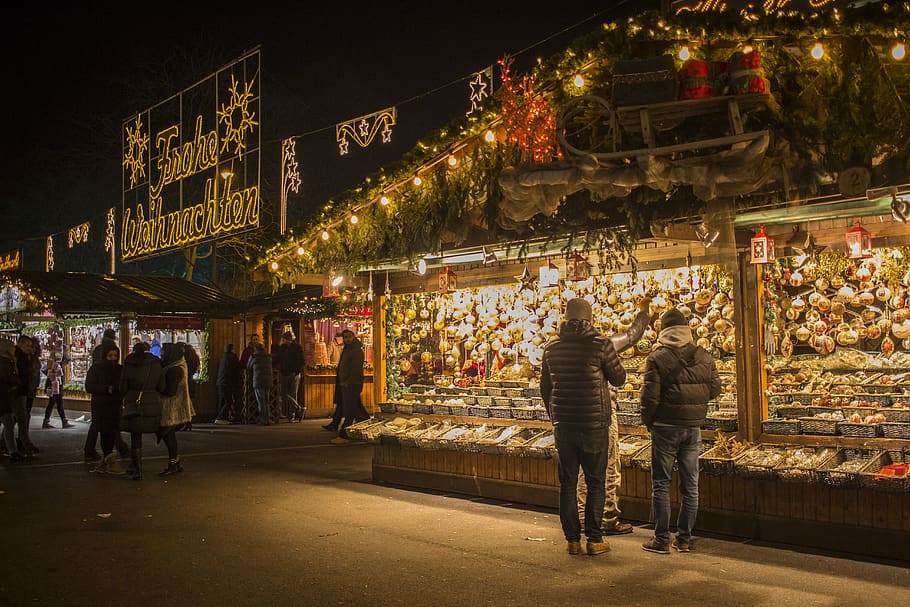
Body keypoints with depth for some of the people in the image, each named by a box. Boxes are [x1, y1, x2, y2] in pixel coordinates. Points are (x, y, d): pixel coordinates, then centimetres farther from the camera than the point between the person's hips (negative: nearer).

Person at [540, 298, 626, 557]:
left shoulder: (551, 347, 2)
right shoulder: (601, 344, -10)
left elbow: (545, 387, 10)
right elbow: (619, 378, 1)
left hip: (563, 426, 3)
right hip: (594, 425, -3)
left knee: (567, 483, 10)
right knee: (595, 483, 7)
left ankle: (572, 539, 14)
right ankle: (595, 540, 10)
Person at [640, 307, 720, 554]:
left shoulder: (658, 358, -11)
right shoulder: (704, 357, 2)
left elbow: (650, 396, -13)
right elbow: (715, 389, 7)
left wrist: (648, 421, 2)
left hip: (666, 427, -4)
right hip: (693, 427, 4)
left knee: (661, 485, 5)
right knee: (690, 485, 11)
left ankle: (662, 539, 7)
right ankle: (684, 539, 16)